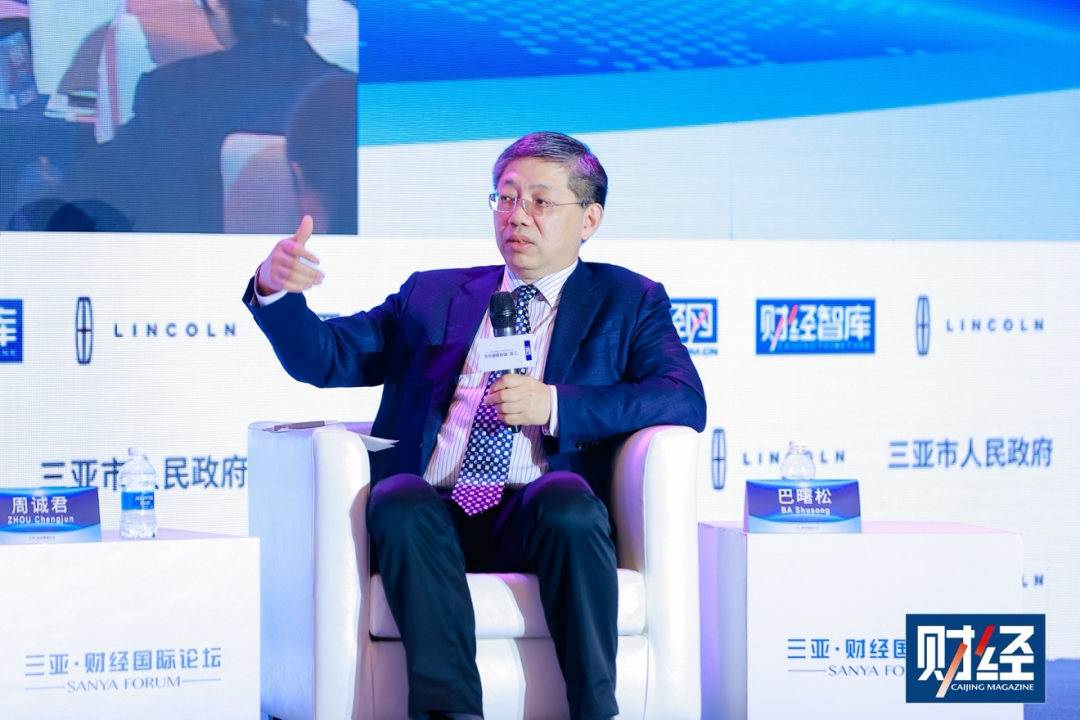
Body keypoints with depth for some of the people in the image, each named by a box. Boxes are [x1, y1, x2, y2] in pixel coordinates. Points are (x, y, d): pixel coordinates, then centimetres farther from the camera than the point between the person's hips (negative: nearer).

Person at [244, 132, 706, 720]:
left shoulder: (628, 301, 18)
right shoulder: (430, 296, 25)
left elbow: (685, 401, 0)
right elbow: (324, 358, 17)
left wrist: (554, 405, -13)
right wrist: (274, 289, -5)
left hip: (540, 518, -2)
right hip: (430, 516, 2)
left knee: (567, 498, -35)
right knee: (399, 499, -32)